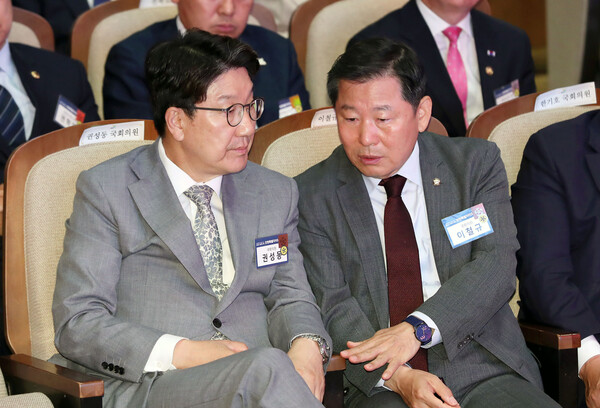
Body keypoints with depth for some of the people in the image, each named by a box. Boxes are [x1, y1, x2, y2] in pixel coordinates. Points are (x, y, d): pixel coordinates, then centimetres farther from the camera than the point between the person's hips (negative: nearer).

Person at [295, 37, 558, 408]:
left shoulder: (477, 163, 9)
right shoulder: (312, 195, 7)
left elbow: (496, 267, -3)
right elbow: (333, 306, -1)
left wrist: (415, 329, -18)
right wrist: (398, 377, -19)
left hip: (486, 375, 1)